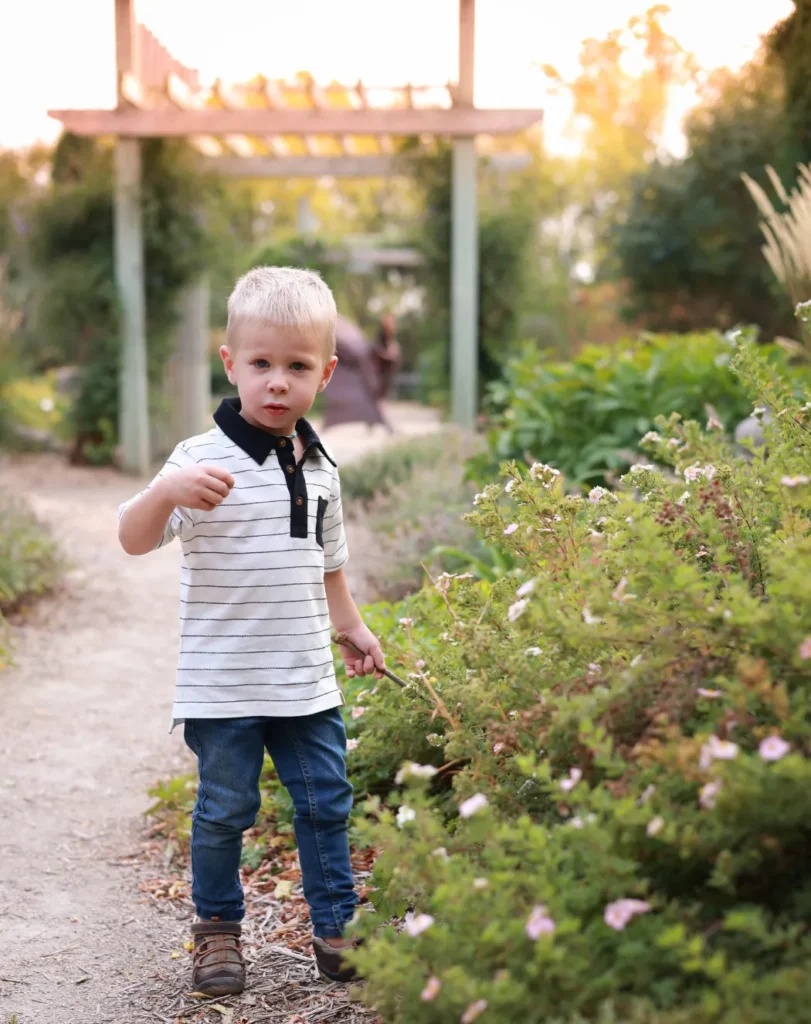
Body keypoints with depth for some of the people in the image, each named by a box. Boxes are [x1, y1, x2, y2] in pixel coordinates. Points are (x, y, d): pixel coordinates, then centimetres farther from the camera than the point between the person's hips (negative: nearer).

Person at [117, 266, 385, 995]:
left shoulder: (319, 465, 7)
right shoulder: (202, 461, -13)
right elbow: (134, 540, -20)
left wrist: (352, 629, 24)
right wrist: (167, 492, -39)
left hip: (308, 681, 5)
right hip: (222, 683, -5)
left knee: (326, 802, 11)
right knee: (225, 810, 8)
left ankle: (336, 927, 26)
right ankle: (218, 927, 28)